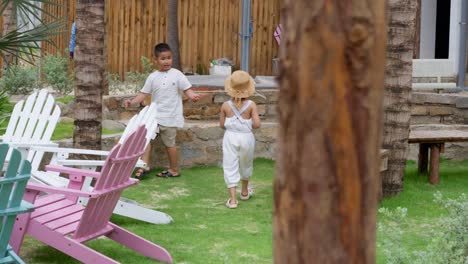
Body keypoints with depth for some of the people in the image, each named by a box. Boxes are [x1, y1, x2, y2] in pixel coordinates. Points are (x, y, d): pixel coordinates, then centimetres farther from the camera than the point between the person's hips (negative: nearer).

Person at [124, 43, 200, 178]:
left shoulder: (177, 75, -3)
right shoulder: (153, 77, 5)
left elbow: (187, 89, -6)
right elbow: (144, 93, 5)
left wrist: (193, 96, -27)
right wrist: (132, 102, -9)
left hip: (170, 117, -3)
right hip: (154, 115, 3)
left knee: (169, 143, 6)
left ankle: (174, 170, 20)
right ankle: (144, 166, -9)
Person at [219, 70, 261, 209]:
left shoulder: (225, 105, -7)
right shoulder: (251, 105, -11)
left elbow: (222, 125, -1)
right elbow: (257, 124, -16)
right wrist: (250, 125, 5)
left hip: (230, 137, -1)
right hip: (246, 137, 1)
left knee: (230, 167, 3)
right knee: (246, 165, 24)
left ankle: (232, 199, -5)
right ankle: (244, 191, 43)